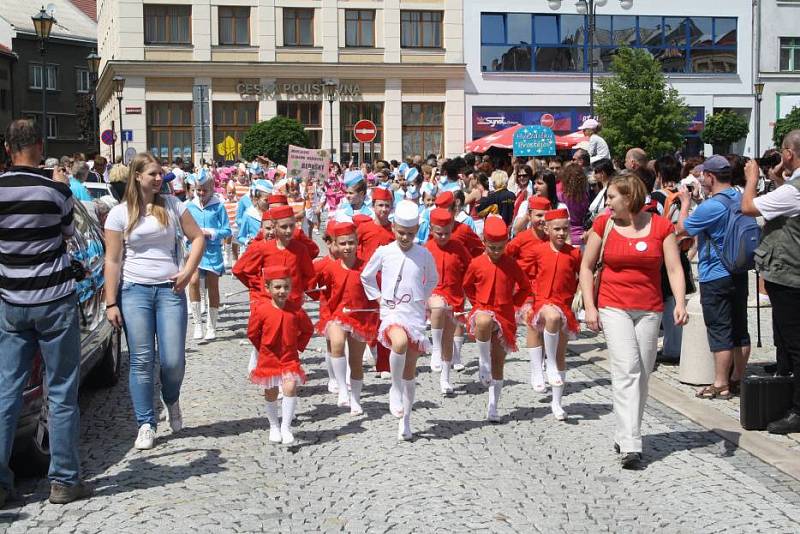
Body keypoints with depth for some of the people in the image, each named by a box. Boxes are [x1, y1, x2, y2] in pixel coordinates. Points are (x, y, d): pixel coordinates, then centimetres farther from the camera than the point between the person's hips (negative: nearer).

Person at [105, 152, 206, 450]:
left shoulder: (173, 205, 5)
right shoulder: (120, 213, 0)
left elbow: (198, 238, 11)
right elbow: (113, 261, 0)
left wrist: (188, 271, -2)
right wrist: (111, 303, -3)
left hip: (170, 290, 1)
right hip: (134, 291, -1)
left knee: (173, 360, -2)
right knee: (142, 361, 0)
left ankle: (172, 401, 30)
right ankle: (146, 424, 10)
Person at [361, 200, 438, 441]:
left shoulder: (424, 255, 2)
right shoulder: (383, 252, 0)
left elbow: (433, 280, 21)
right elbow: (366, 277, 15)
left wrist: (423, 297, 9)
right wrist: (378, 297, 8)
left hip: (416, 314, 2)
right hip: (392, 312, -2)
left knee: (410, 370, 6)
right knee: (400, 342, -36)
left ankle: (405, 420, 17)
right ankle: (395, 389, -13)